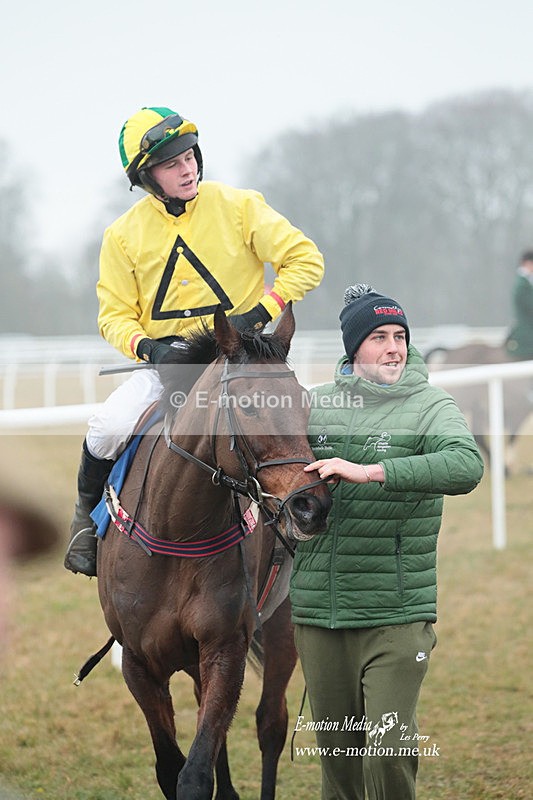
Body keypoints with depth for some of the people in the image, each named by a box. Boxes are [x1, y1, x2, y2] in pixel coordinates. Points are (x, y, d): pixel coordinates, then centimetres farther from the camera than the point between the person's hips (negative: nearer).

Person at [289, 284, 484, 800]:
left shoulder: (429, 406, -4)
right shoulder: (314, 405, 8)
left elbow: (467, 465, -25)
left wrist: (369, 471, -32)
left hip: (396, 616, -4)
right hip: (317, 612, 4)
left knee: (388, 750, -9)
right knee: (336, 752, 12)